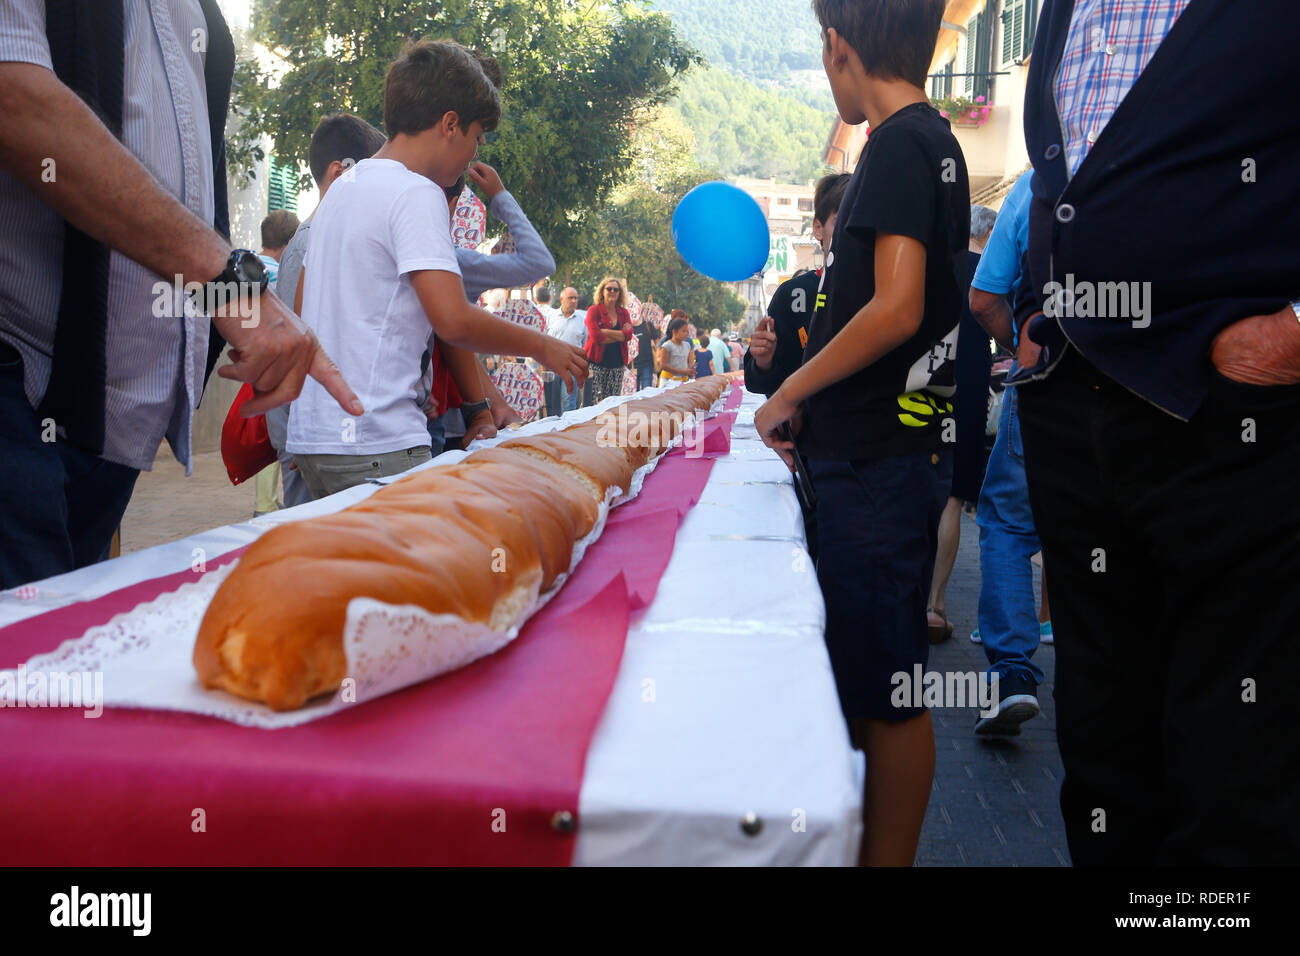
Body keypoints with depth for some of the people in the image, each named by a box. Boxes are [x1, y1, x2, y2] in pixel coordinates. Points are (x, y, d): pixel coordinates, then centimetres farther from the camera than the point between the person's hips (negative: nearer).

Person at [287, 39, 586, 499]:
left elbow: (302, 311, 22)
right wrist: (542, 347, -5)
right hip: (376, 444, -9)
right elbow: (454, 320, -20)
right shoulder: (416, 194, -11)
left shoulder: (342, 188, 17)